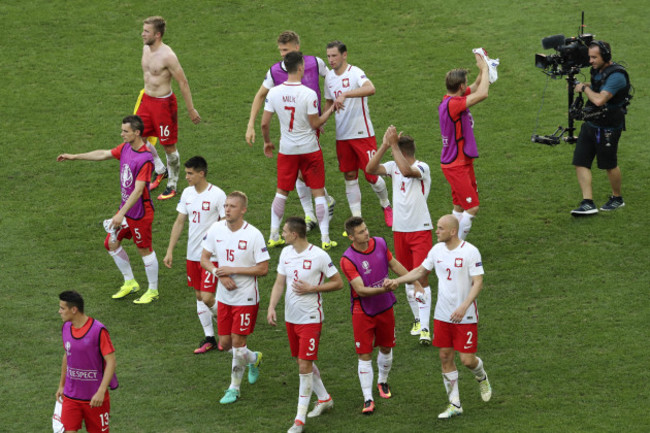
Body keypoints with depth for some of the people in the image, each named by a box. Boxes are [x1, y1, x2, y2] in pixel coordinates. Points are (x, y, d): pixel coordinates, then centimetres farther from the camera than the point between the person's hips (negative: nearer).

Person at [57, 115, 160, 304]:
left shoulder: (145, 159, -26)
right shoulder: (125, 148, 1)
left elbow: (138, 190, -29)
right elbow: (103, 154, 17)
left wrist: (121, 214, -32)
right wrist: (75, 157, 22)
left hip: (140, 213, -9)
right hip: (126, 208, 9)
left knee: (145, 250, 4)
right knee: (111, 244, 15)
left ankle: (153, 291, 22)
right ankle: (130, 283, 31)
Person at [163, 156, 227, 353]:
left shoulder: (217, 195, -13)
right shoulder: (187, 193, 6)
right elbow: (179, 222, 12)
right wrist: (170, 251, 9)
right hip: (192, 254, 6)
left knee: (208, 298, -11)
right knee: (199, 296, 10)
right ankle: (209, 338, 19)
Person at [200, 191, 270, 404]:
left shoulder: (253, 235, -16)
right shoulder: (216, 229, -3)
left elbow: (263, 269, -15)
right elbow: (204, 258, 5)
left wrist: (232, 270, -21)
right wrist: (219, 274, -14)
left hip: (246, 298, -5)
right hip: (224, 296, 5)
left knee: (238, 342, -4)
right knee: (226, 343, 11)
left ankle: (234, 388, 15)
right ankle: (253, 358, 41)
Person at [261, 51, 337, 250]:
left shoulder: (274, 93, -8)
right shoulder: (309, 94, -18)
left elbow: (264, 123, -3)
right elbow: (315, 124, -12)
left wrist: (267, 142, 14)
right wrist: (330, 110, 3)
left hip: (287, 150, 3)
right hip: (310, 149, -3)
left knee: (281, 192, 16)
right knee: (318, 192, 5)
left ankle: (274, 235, 18)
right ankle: (325, 238, 4)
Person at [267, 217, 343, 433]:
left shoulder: (319, 256, -16)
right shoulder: (286, 253, 3)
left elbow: (338, 283, -9)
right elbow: (280, 282, 8)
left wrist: (310, 288, -18)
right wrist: (271, 307, -6)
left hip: (311, 318, -7)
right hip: (291, 317, 7)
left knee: (305, 366, -8)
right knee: (302, 362, 17)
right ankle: (324, 399, 38)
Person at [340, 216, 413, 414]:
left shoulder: (379, 243, -5)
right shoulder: (348, 260, -23)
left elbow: (395, 265, 11)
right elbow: (360, 290, -28)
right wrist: (383, 289, -42)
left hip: (385, 307, 5)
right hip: (363, 312, -5)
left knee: (386, 348, 18)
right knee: (365, 355, -4)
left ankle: (383, 382, 43)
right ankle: (368, 399, 0)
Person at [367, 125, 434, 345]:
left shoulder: (422, 168, -12)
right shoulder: (394, 166, 5)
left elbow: (406, 170, -33)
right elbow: (370, 168, -8)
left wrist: (393, 145, -26)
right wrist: (385, 145, -15)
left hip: (420, 229, -6)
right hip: (400, 230, 6)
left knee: (421, 278, -10)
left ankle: (424, 327, -12)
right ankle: (417, 319, 26)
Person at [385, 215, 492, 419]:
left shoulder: (470, 251, -15)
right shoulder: (437, 250, 3)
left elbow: (478, 282, -17)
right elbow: (421, 271, 17)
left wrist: (464, 307, -28)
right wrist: (397, 280, 4)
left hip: (465, 316, -5)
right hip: (442, 315, 5)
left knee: (467, 359, -4)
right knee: (445, 357, 6)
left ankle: (481, 377, 32)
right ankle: (454, 404, 15)